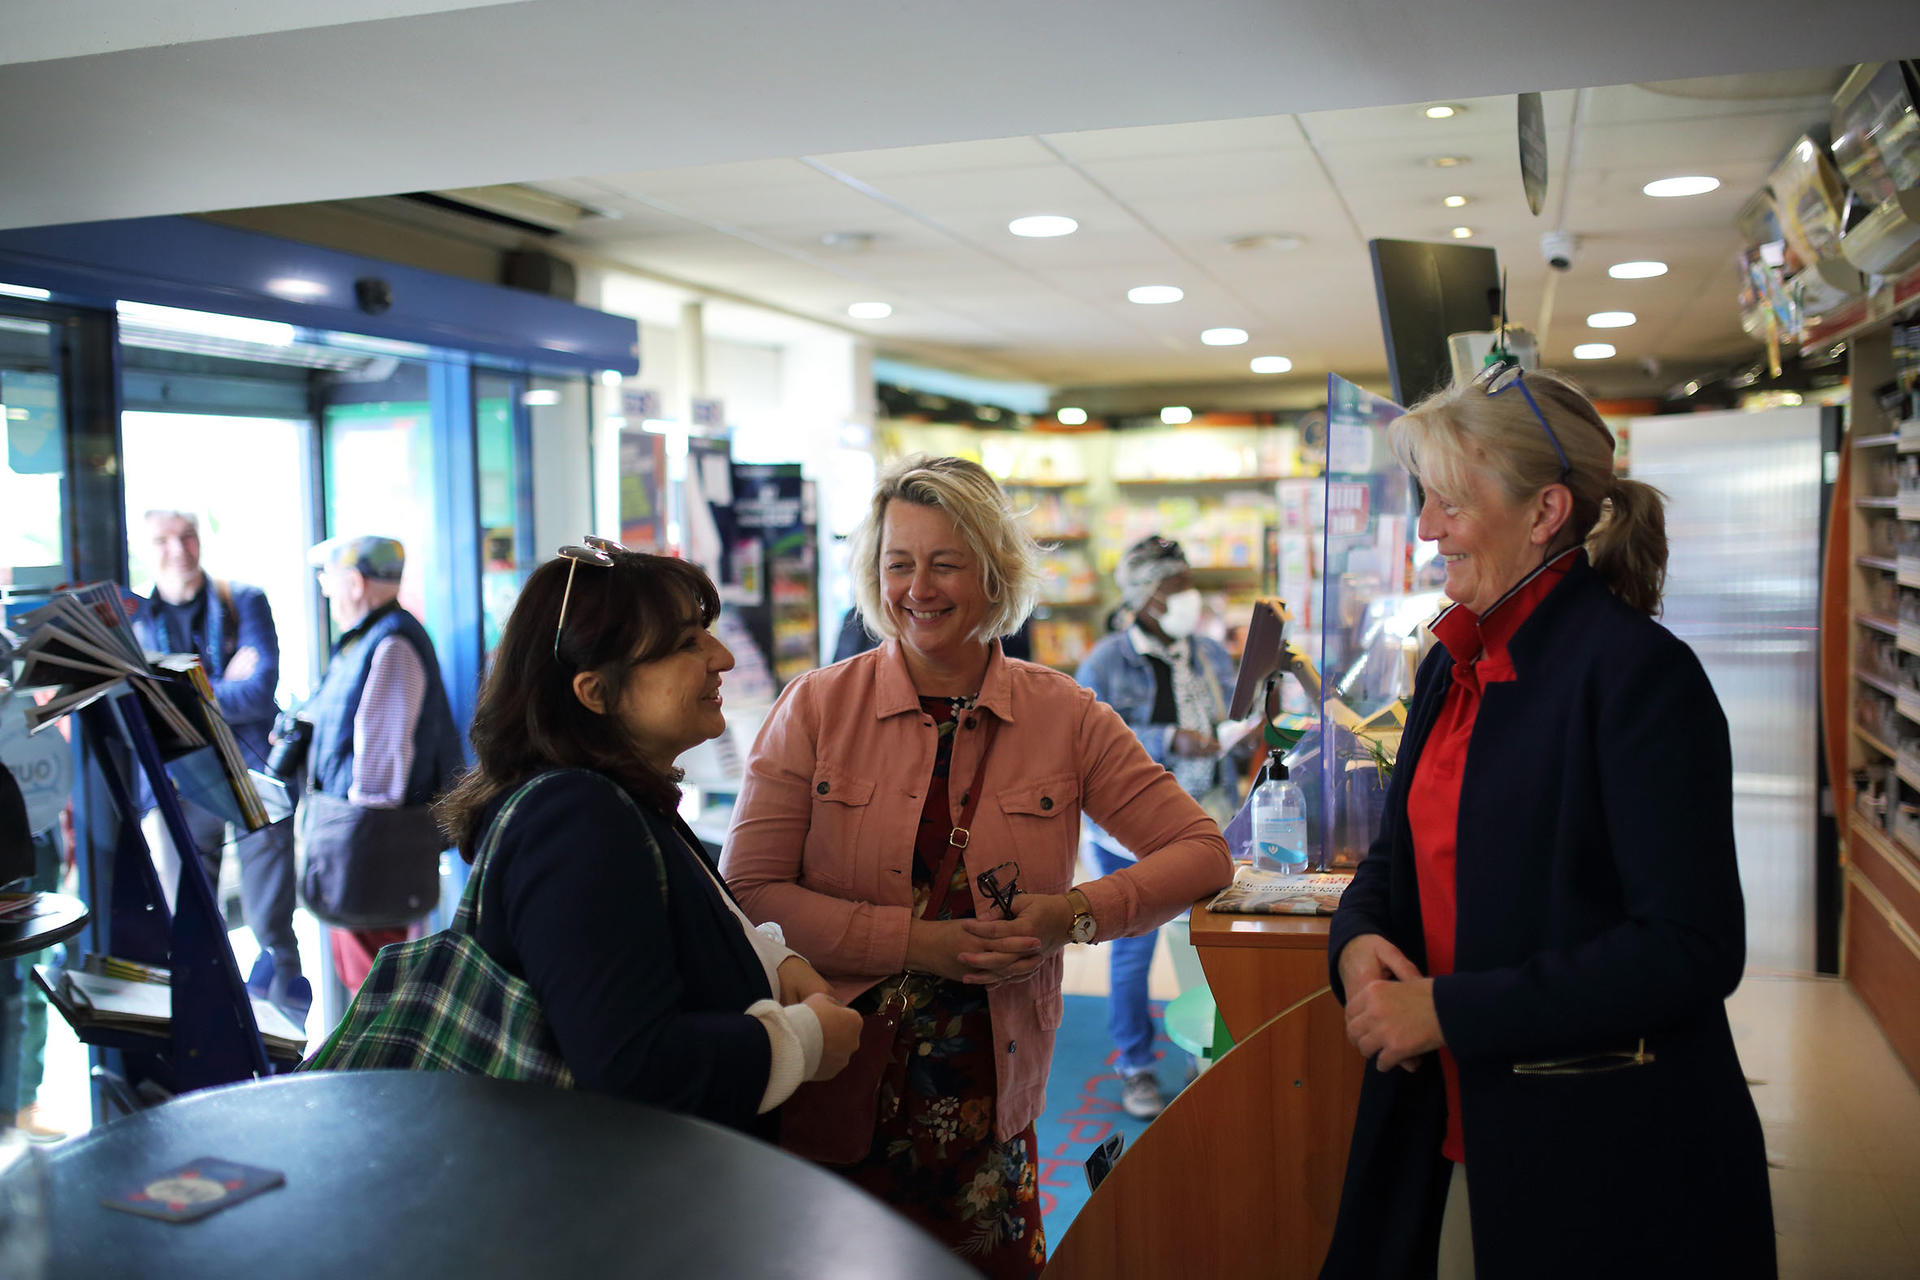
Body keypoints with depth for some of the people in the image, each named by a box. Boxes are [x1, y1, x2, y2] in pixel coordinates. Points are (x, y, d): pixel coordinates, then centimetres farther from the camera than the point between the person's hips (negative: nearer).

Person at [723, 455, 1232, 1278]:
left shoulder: (1062, 716, 1)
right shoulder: (818, 707, -3)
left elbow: (1202, 853, 1)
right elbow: (749, 891, -9)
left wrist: (1078, 913, -15)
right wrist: (919, 941, -17)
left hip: (987, 1100, 1)